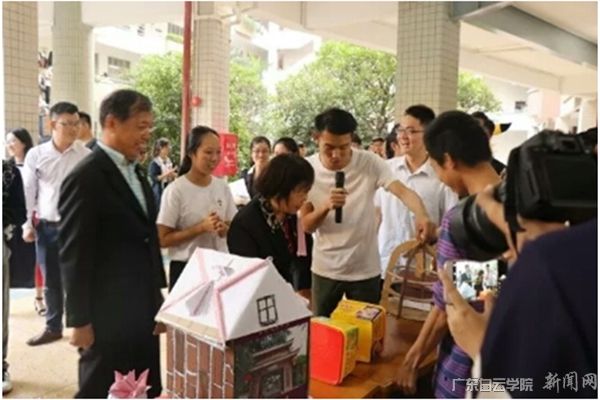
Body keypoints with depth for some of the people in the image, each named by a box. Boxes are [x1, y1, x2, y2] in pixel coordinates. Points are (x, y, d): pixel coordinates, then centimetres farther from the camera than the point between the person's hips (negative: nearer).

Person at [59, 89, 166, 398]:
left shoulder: (137, 173, 12)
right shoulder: (86, 178, -15)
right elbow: (75, 255, -15)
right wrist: (80, 320, -13)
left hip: (143, 309, 8)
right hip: (107, 314, -8)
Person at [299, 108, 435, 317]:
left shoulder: (370, 162, -13)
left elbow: (403, 191, -27)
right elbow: (307, 225, -8)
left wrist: (421, 215, -48)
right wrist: (326, 206, -29)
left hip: (365, 269, -1)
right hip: (325, 269, 2)